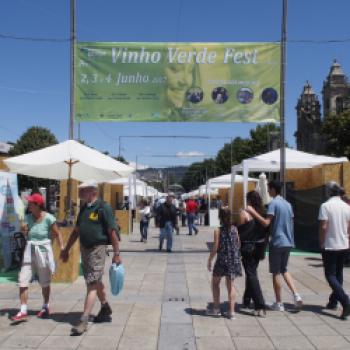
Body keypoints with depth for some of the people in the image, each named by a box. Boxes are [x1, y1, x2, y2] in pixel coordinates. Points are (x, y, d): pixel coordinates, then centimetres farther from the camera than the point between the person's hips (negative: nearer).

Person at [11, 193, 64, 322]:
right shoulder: (28, 217, 2)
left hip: (43, 251, -4)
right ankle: (23, 311, 3)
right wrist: (24, 230, -9)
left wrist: (62, 248, -16)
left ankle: (45, 307, 30)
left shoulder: (48, 218, -13)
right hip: (29, 251, 4)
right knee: (22, 280, -4)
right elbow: (27, 235, 12)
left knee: (44, 282, 11)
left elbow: (57, 234, -7)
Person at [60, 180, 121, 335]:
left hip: (97, 249, -8)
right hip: (84, 248, 8)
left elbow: (112, 231, -14)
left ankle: (83, 321, -4)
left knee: (92, 284, -6)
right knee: (96, 281, 19)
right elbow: (76, 230, 18)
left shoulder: (103, 207, -13)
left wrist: (116, 254, -15)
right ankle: (105, 309, 37)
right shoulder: (84, 208, 11)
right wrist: (66, 249, 19)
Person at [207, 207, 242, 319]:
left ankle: (216, 308, 17)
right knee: (230, 284, 11)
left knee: (215, 283, 15)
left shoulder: (218, 231, -12)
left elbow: (215, 248, -12)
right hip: (234, 260, 4)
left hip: (222, 259, -4)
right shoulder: (234, 229, 0)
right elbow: (238, 244, 5)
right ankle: (231, 311, 9)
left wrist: (209, 261, -2)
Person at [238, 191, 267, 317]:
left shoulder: (244, 213, -12)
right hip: (259, 247, 6)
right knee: (252, 272, 21)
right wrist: (263, 249, 15)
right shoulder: (263, 213, 2)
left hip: (247, 247, -6)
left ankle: (260, 307, -11)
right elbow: (266, 232, 7)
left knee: (251, 275, -4)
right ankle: (246, 300, 34)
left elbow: (239, 232, -11)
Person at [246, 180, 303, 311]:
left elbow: (266, 223, -21)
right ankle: (296, 295, 4)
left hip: (277, 242, -7)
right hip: (288, 242, 7)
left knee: (276, 273, 4)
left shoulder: (273, 203, -13)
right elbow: (291, 221, 15)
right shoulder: (287, 204, 12)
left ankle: (279, 303, 10)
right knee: (284, 270, 20)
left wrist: (253, 212, -17)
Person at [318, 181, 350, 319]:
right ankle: (333, 301, 25)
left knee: (330, 275, -1)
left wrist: (321, 243, -6)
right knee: (338, 274, 17)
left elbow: (323, 227, -16)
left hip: (330, 246, -6)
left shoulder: (325, 206, -13)